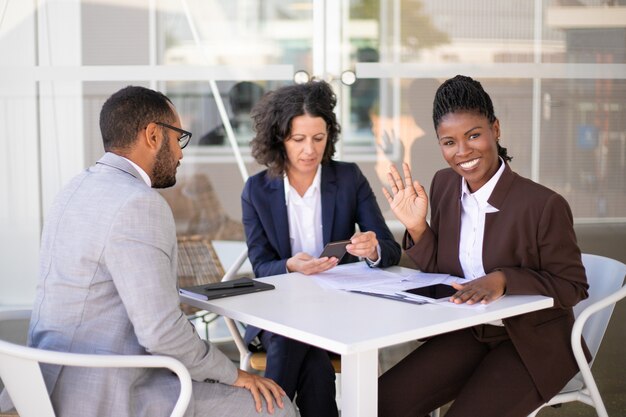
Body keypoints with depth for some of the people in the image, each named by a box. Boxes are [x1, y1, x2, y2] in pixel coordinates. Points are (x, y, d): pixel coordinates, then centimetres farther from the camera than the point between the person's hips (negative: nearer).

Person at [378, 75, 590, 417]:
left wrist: (504, 279, -27)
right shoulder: (443, 185, -2)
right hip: (467, 333, 6)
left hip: (532, 343, -5)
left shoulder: (544, 205, -22)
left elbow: (573, 287, -13)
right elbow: (438, 270, 7)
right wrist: (416, 227, -12)